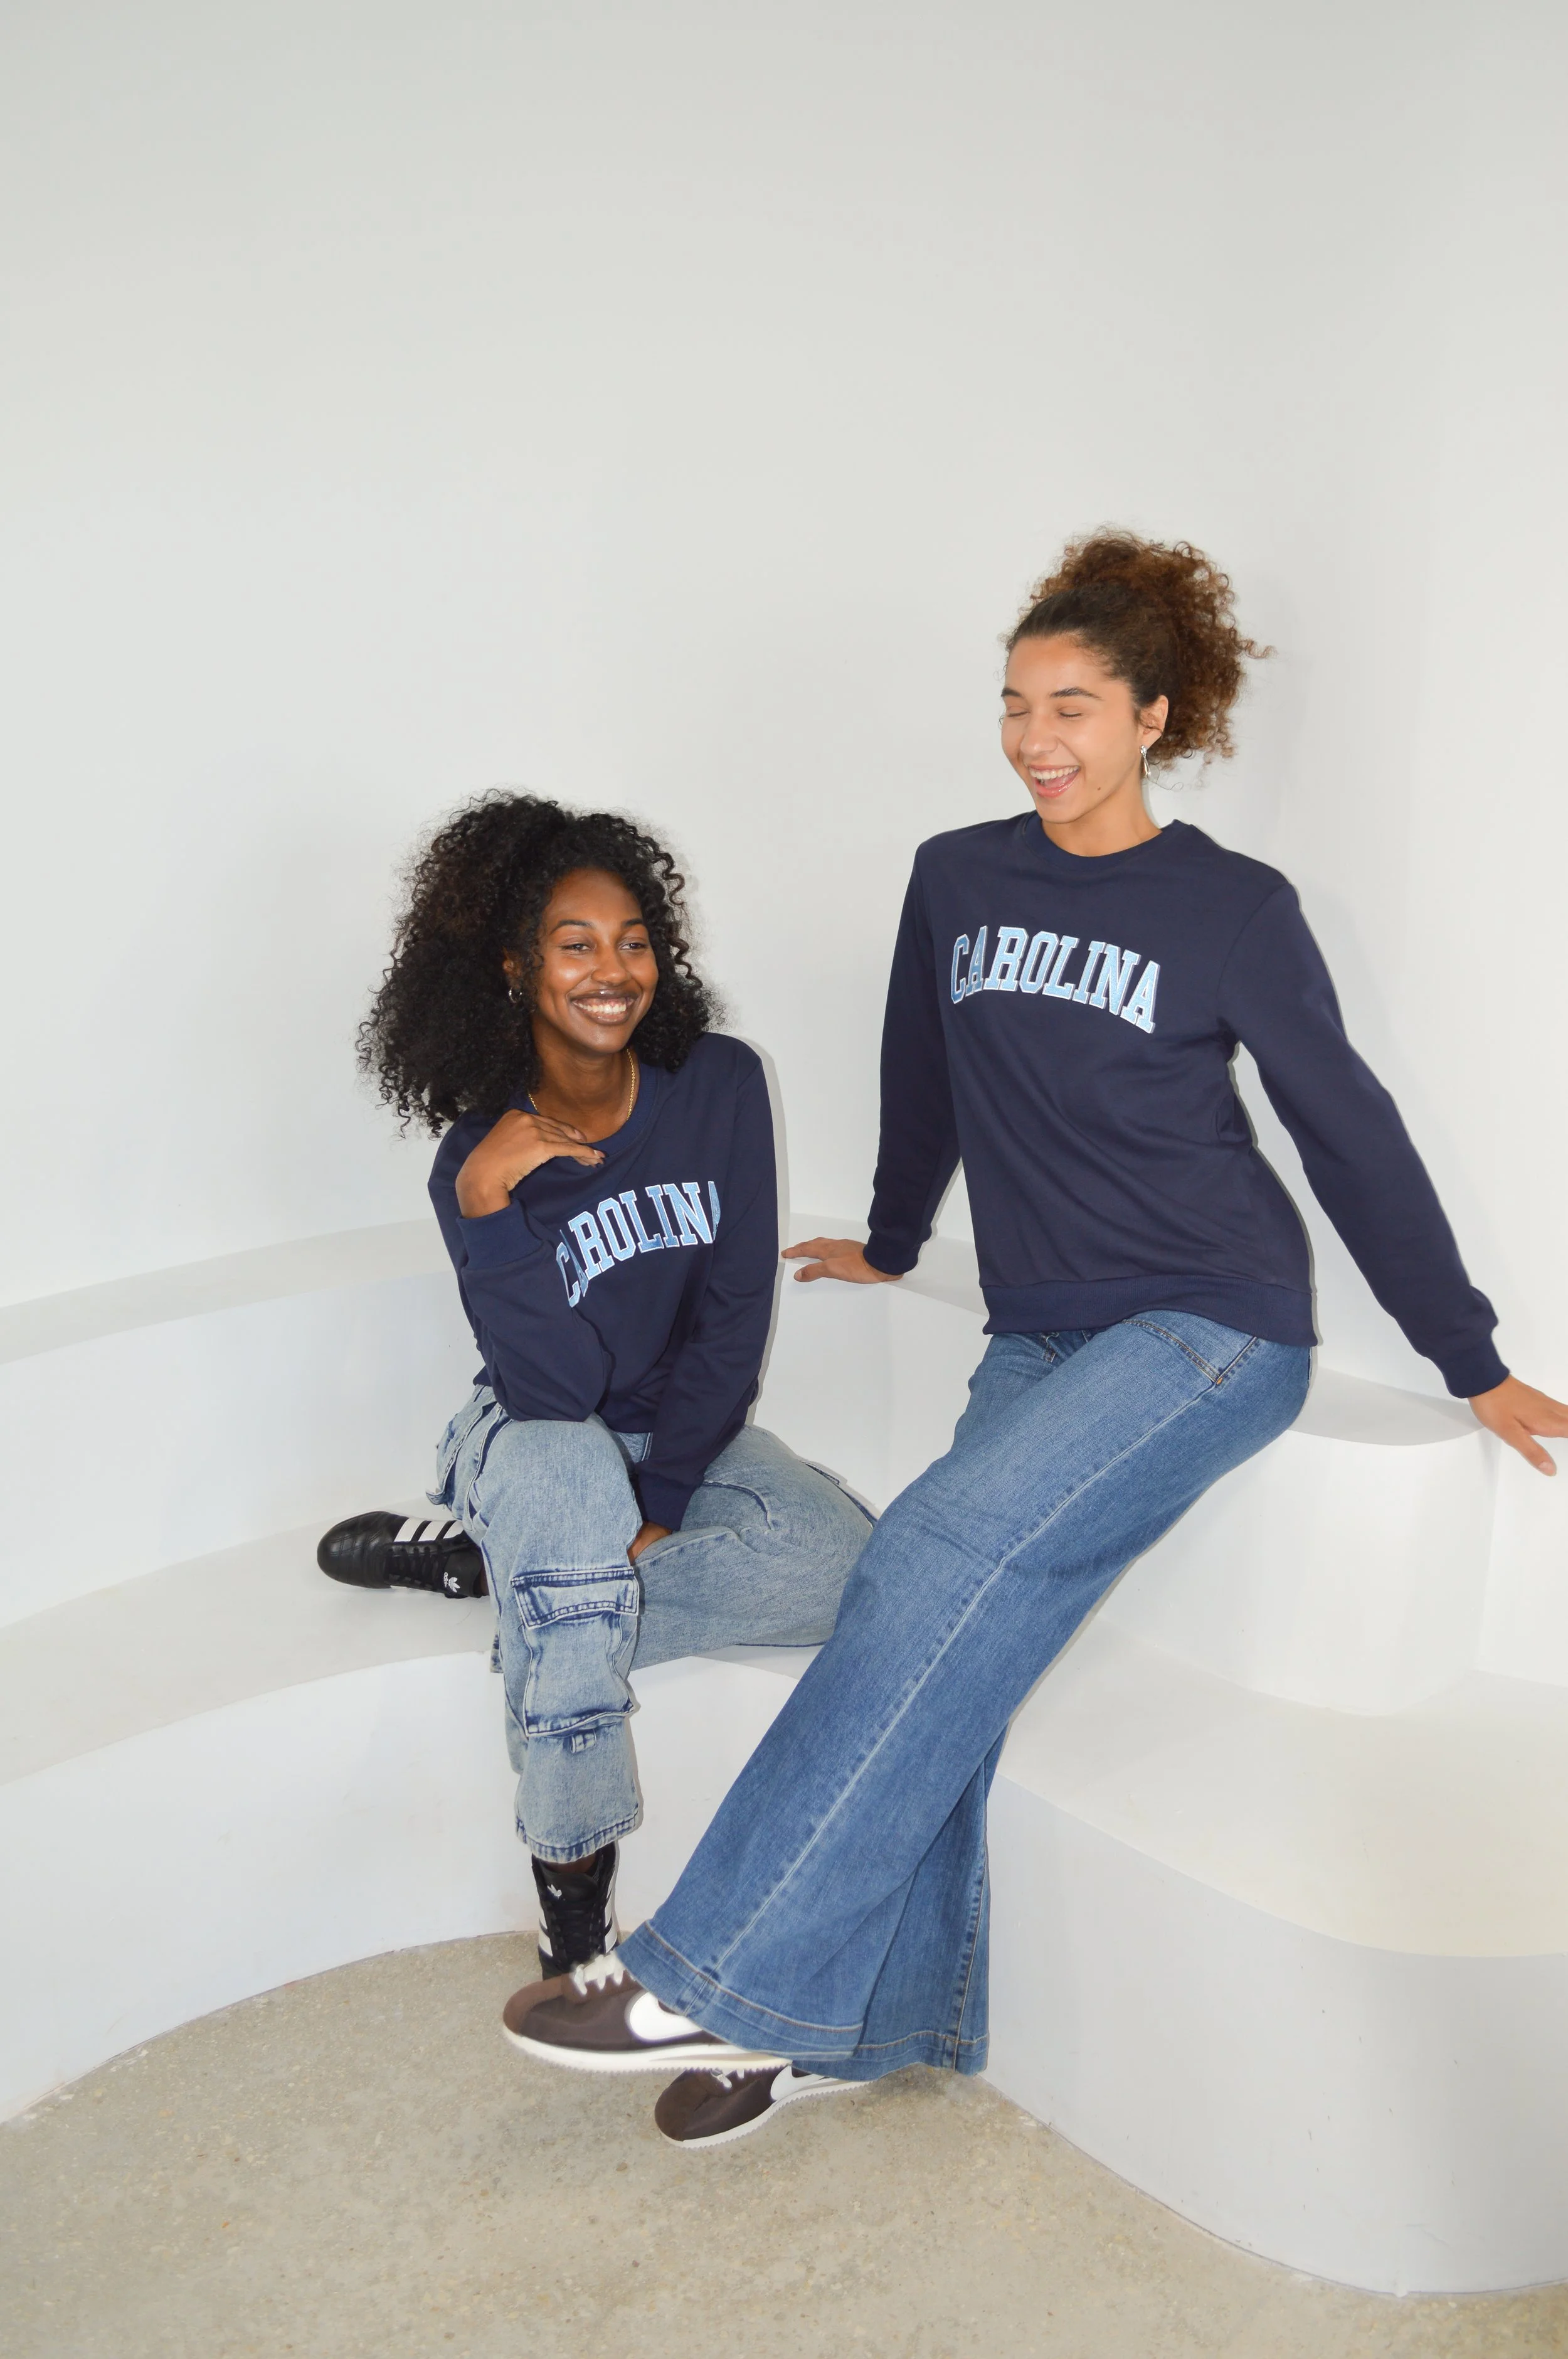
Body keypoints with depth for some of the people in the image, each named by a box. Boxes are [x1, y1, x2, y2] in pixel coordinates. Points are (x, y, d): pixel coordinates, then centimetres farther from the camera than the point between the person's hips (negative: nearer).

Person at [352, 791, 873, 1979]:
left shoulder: (720, 1086, -13)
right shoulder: (478, 1158, -16)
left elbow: (735, 1314, -11)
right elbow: (555, 1390, -25)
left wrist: (656, 1509, -16)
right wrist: (488, 1205, -36)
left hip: (688, 1433, 2)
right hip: (536, 1442, -2)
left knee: (850, 1564, -28)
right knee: (566, 1469, -40)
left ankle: (507, 1576, -13)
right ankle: (573, 1890, -29)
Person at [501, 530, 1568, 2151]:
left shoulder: (1231, 910, -2)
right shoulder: (957, 880, 9)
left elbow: (1347, 1133, 3)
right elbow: (925, 1084, 24)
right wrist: (891, 1244, 35)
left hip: (1210, 1329, -5)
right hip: (1039, 1335, 5)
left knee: (945, 1552, -24)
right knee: (951, 1639, -13)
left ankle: (716, 1975, -21)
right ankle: (866, 2017, 1)